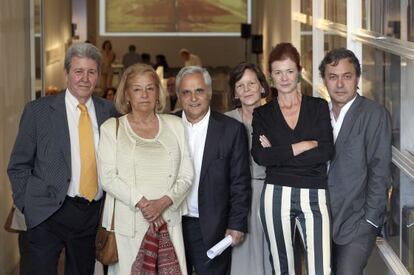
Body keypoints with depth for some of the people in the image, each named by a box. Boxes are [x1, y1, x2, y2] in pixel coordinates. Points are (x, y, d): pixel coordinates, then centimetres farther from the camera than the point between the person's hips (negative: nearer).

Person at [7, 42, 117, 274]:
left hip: (93, 212, 3)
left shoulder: (108, 111, 7)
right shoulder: (38, 111, -1)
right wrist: (28, 205, -4)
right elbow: (18, 166, 2)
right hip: (49, 213, -3)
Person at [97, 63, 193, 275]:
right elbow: (108, 177, -3)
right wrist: (141, 203, -13)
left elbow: (186, 175, 6)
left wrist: (163, 202, -10)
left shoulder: (174, 125, 11)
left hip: (168, 222, 2)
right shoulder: (112, 128, 6)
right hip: (127, 224, -1)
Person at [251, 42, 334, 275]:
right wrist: (302, 146, -9)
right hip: (276, 196, 1)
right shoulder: (262, 114, 9)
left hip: (315, 197, -1)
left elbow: (327, 151, -6)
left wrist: (279, 154, -8)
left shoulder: (319, 107, 8)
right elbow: (260, 156, -7)